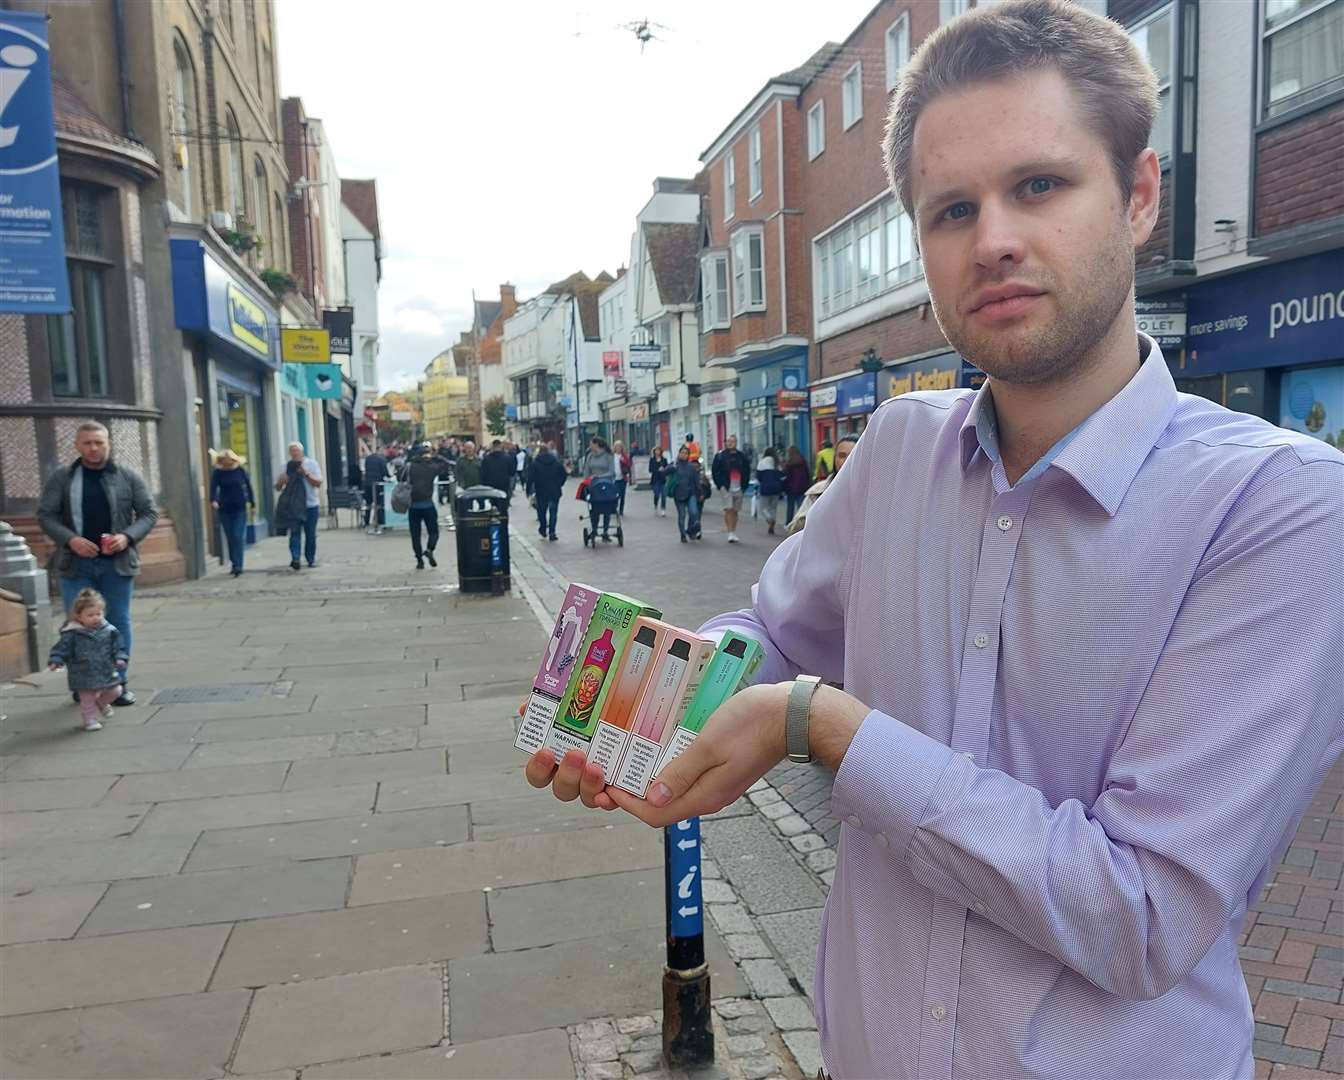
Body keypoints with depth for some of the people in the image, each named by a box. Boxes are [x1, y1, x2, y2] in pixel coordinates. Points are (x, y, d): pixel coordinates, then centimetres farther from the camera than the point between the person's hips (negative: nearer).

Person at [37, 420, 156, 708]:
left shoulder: (128, 476, 4)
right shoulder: (60, 479, 4)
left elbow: (149, 512, 4)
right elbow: (45, 515, 3)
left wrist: (128, 536, -13)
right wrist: (70, 539, -13)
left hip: (117, 562, 0)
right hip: (77, 563, 0)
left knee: (119, 621, 5)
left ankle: (120, 682, 14)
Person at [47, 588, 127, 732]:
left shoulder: (109, 631, -2)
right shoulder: (72, 633, -12)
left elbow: (118, 647, 3)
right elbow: (62, 648, -11)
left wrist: (120, 658, -12)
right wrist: (56, 660, -25)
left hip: (107, 673, 4)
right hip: (85, 676, -4)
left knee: (115, 691, 14)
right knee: (87, 699, 5)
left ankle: (102, 702, 43)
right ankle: (90, 720, 23)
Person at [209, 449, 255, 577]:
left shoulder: (240, 470, 1)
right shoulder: (217, 472, 0)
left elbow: (248, 486, 8)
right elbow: (213, 487, -10)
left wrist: (252, 503, 8)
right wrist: (213, 500, -29)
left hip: (239, 508, -1)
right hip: (224, 509, 1)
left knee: (238, 537, -10)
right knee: (230, 538, 7)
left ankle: (237, 565, -12)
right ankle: (234, 564, 17)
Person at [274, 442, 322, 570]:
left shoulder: (311, 463, 4)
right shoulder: (287, 466, 9)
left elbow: (318, 483, -5)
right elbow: (277, 487, 12)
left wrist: (306, 473, -17)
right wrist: (281, 481, -11)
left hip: (310, 504, -1)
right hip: (293, 506, 1)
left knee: (310, 534, 4)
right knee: (294, 532, -11)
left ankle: (311, 559, 15)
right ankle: (295, 559, -20)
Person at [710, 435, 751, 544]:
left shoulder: (742, 456, 8)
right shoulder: (720, 456, -1)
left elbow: (747, 471, 16)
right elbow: (714, 471, 3)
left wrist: (744, 485, 7)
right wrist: (720, 485, -4)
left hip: (739, 488, 3)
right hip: (726, 488, -3)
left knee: (735, 511, 9)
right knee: (729, 510, -12)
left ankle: (733, 533, 17)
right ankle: (730, 533, -10)